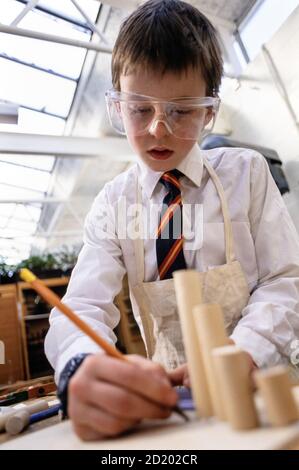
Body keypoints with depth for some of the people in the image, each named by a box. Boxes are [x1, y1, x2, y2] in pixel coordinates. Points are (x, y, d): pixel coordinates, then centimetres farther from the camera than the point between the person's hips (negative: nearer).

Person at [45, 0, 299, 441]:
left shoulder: (247, 172, -4)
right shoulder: (113, 203, -3)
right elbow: (84, 305, -12)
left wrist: (240, 354, -23)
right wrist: (82, 371, -35)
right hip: (171, 392, -1)